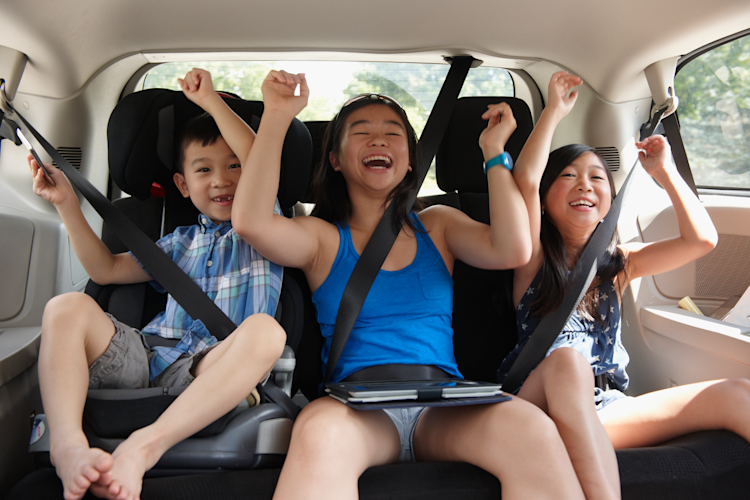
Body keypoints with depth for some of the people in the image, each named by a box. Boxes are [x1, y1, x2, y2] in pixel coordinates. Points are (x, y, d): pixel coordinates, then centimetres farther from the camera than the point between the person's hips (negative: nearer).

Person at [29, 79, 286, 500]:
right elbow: (107, 269, 25)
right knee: (69, 308, -17)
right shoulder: (183, 242, 24)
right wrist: (68, 204, 19)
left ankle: (146, 445, -45)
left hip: (212, 368, -4)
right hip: (147, 357, 4)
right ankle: (68, 447, -35)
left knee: (266, 331, -35)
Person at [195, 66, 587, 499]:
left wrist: (493, 149, 4)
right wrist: (277, 117, -7)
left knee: (533, 431, -29)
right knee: (320, 434, -39)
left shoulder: (437, 226, 17)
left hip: (444, 411, 3)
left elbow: (513, 249, -1)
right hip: (357, 408, -2)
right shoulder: (324, 238, 10)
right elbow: (251, 221, -11)